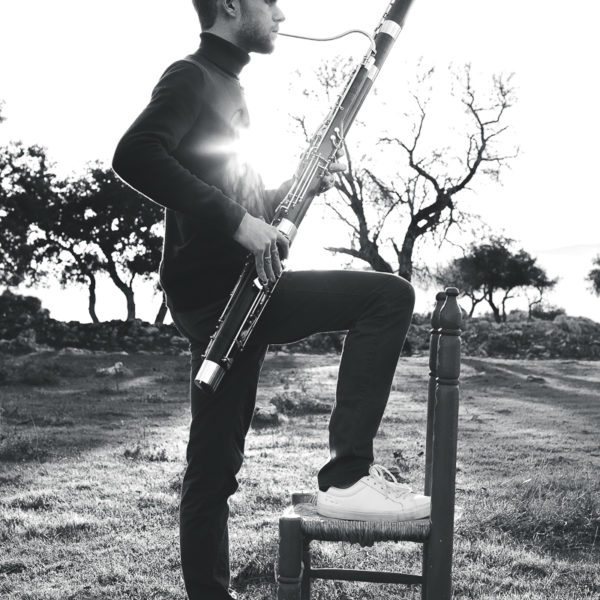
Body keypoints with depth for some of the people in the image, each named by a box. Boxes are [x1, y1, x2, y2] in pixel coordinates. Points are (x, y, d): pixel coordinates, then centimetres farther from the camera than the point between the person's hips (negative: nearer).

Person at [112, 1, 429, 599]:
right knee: (389, 295, -13)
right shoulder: (191, 76, -4)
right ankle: (346, 475, -13)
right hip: (213, 290, -9)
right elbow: (134, 155, -23)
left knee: (216, 463, 10)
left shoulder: (224, 86, 24)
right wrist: (235, 219, -25)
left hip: (235, 289, 9)